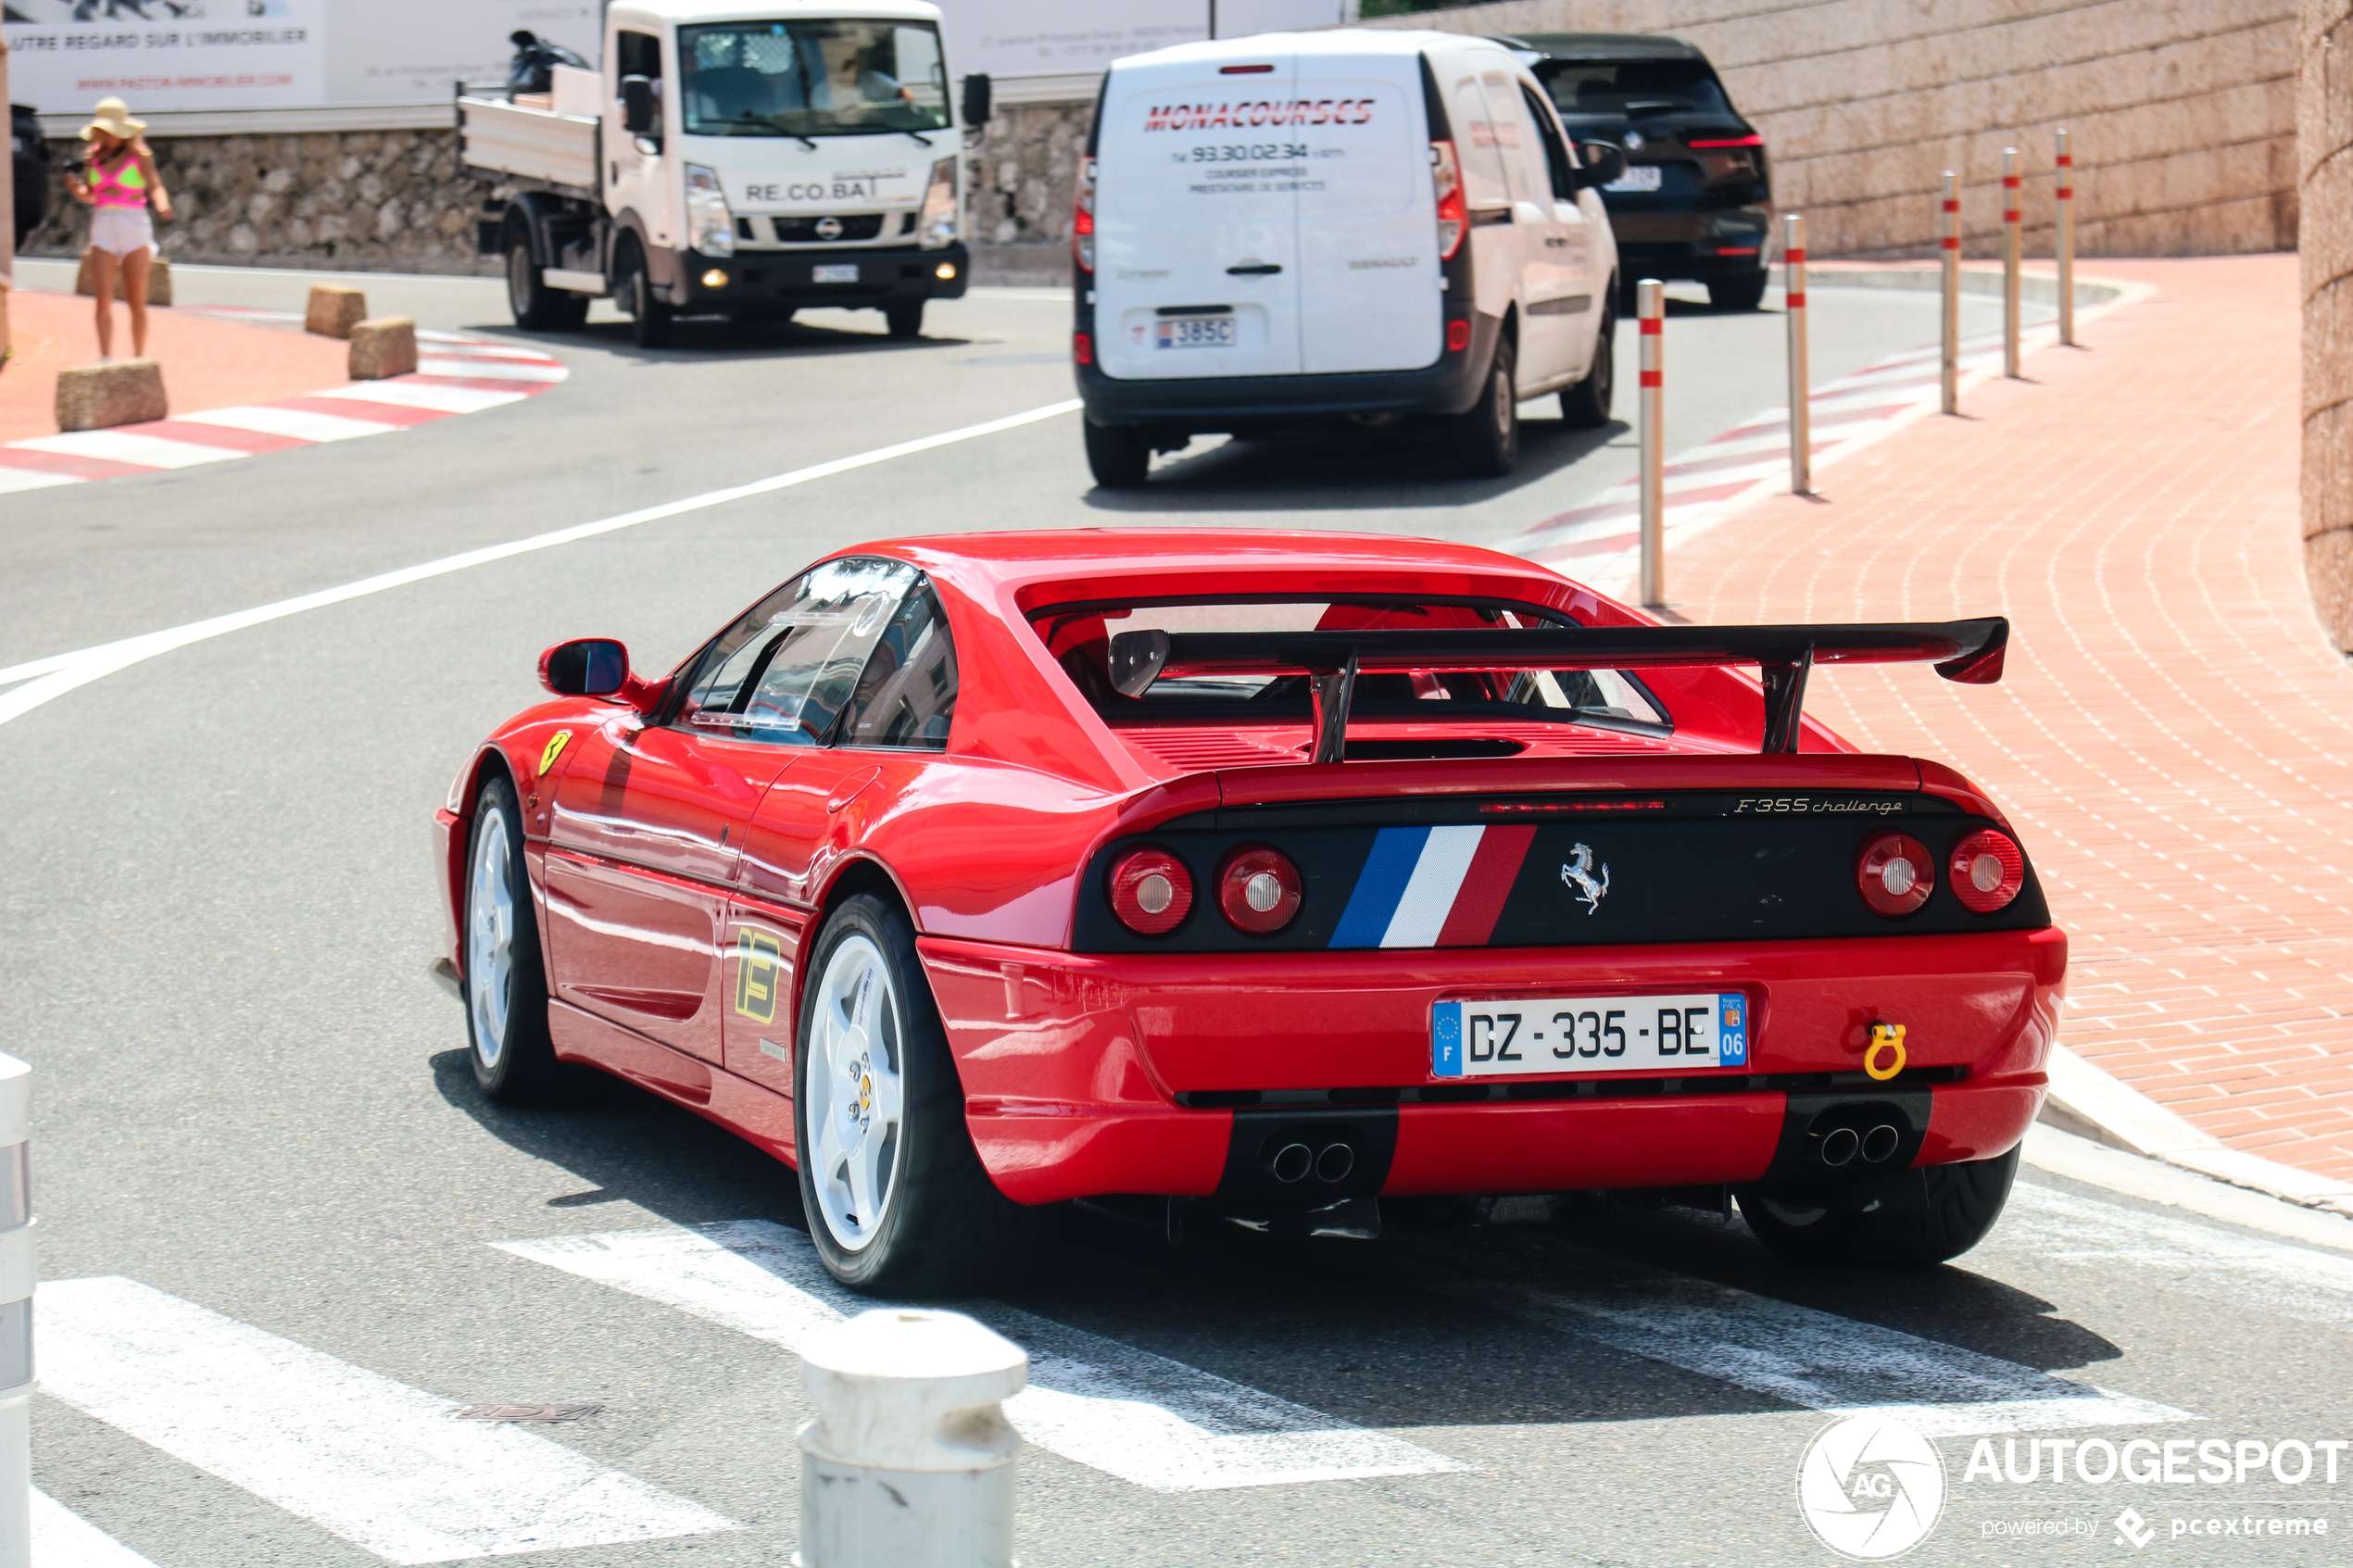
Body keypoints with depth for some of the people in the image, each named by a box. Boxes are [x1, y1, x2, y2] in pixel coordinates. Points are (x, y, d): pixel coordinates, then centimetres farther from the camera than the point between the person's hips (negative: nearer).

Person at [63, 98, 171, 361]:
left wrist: (163, 206, -32)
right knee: (104, 296, -10)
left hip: (134, 223, -3)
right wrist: (76, 188, -5)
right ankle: (105, 358, -13)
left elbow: (155, 186, -12)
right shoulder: (94, 155, 10)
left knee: (136, 300, 3)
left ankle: (139, 358, 13)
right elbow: (91, 195, 16)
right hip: (103, 225, 3)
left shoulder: (138, 154, -1)